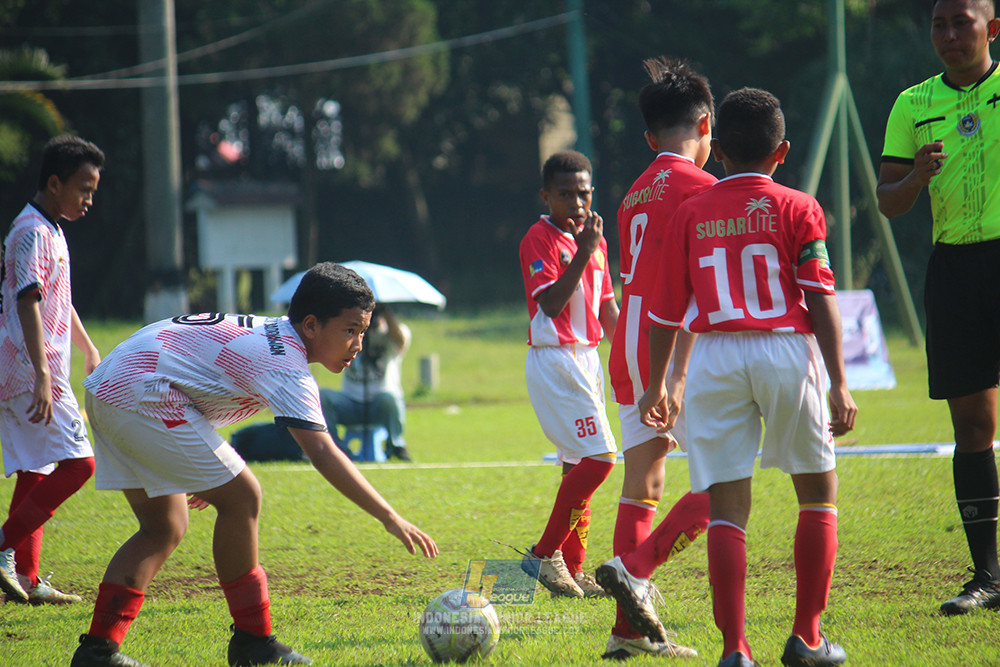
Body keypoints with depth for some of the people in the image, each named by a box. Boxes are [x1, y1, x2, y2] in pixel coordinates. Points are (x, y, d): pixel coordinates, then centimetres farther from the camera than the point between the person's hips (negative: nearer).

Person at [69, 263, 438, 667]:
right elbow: (322, 454, -24)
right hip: (141, 395, -10)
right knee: (240, 497, -7)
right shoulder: (285, 364, -15)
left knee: (165, 527, 15)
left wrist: (203, 474, 25)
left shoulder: (267, 333, 16)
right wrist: (390, 519, -27)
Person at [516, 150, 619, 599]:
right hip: (554, 359, -8)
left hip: (587, 359, 8)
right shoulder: (540, 239, -11)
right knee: (598, 456, -16)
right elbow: (551, 304, -22)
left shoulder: (595, 240, 13)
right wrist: (583, 252, -26)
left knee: (579, 465, 8)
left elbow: (608, 308, 19)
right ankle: (544, 554, -8)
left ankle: (573, 569, 11)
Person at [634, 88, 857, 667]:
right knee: (819, 492, 15)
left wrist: (659, 384, 24)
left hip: (716, 358, 1)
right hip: (788, 353, -1)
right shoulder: (798, 209, 3)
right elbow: (821, 299, -5)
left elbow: (667, 309, 12)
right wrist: (838, 384, -6)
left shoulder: (690, 214, 9)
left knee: (726, 505, 0)